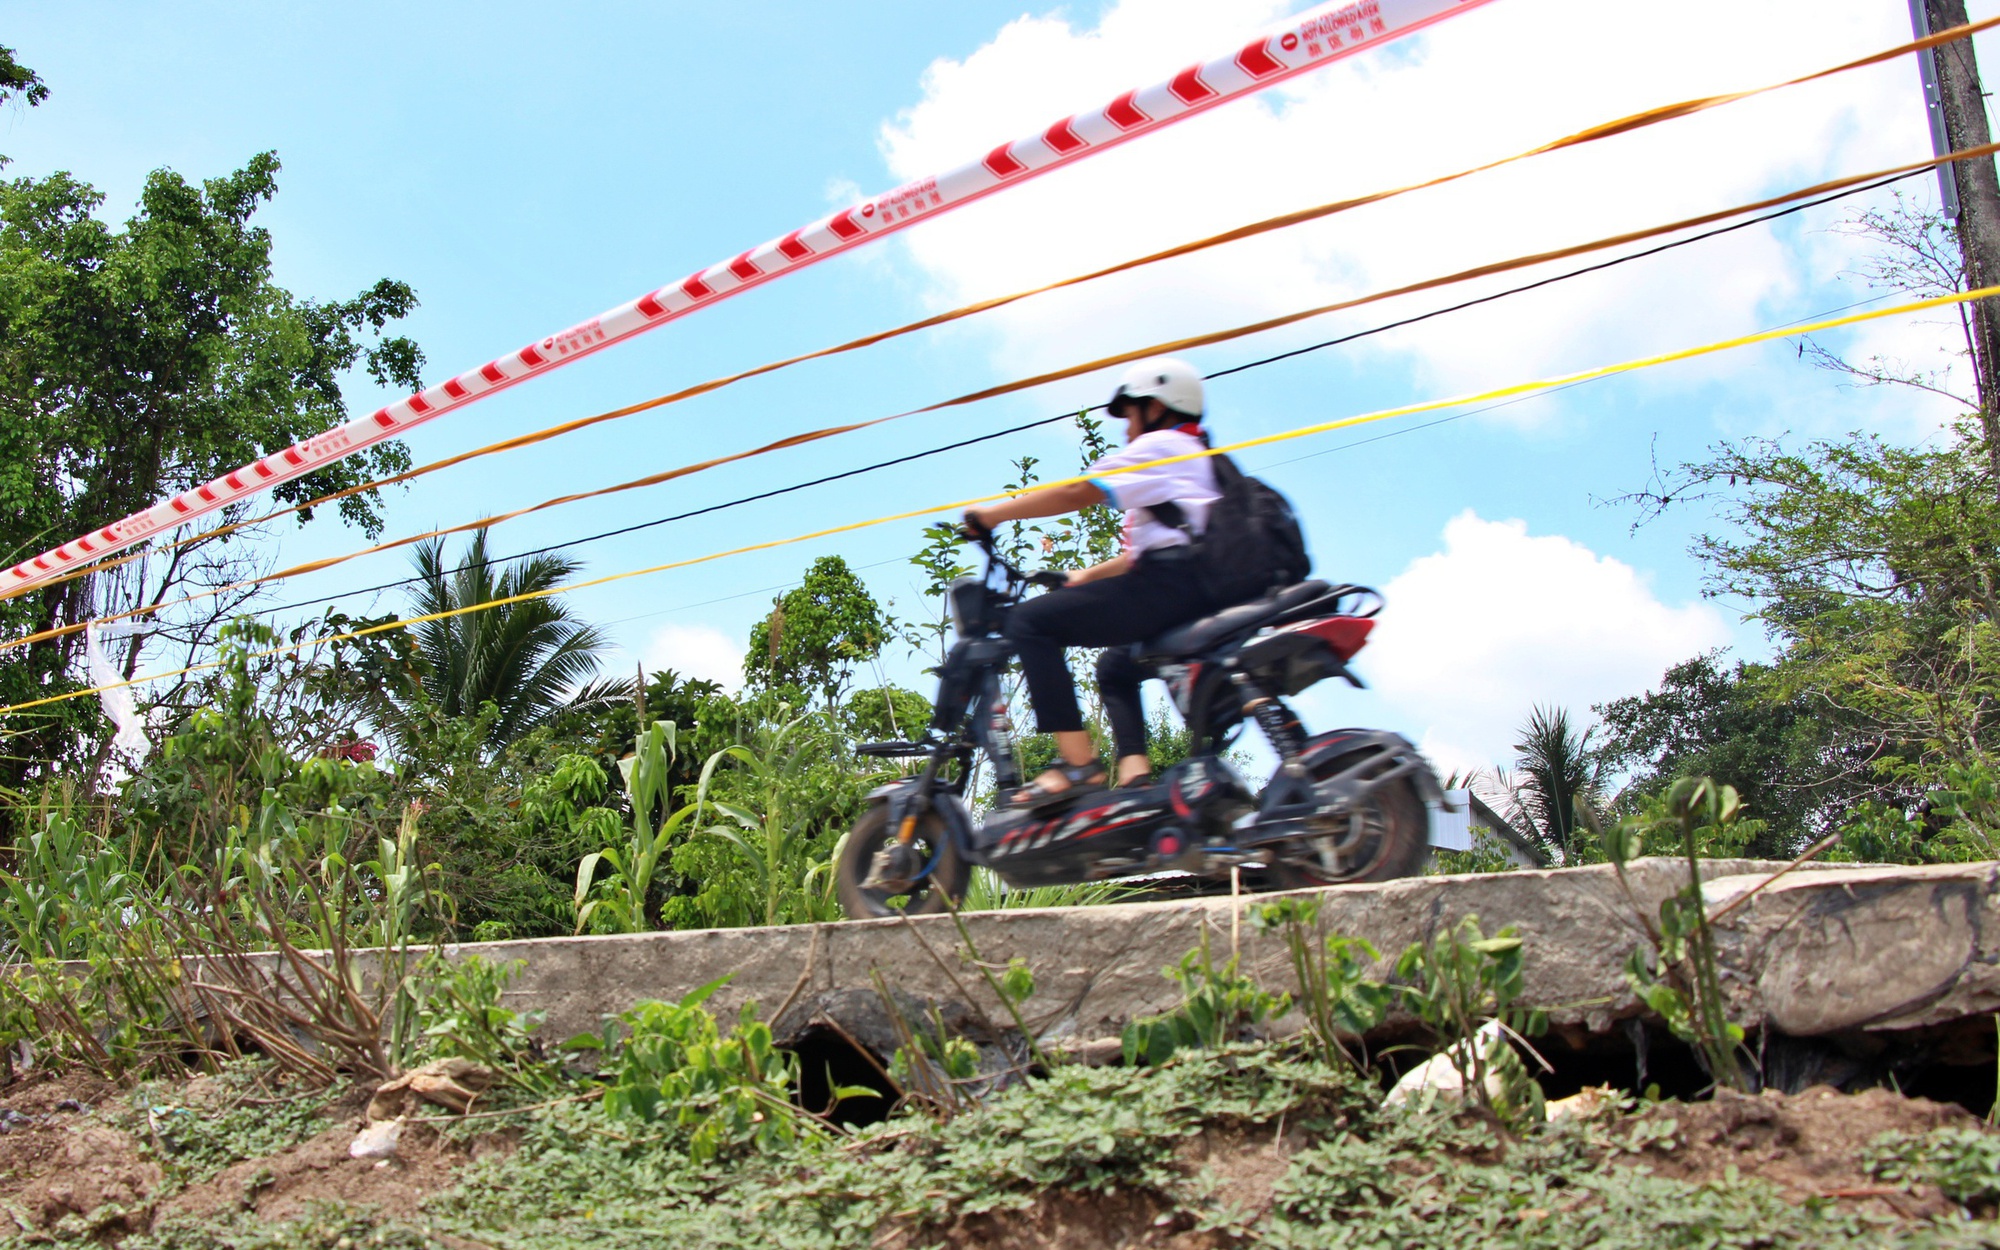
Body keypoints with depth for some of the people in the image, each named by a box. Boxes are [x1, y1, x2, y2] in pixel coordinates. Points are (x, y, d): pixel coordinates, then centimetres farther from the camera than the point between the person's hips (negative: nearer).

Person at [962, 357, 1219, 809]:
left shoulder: (1161, 445, 3)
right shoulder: (1201, 460, 32)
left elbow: (1076, 493, -5)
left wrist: (991, 515, 0)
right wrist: (1087, 576, 38)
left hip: (1171, 584, -11)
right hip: (1204, 592, 11)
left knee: (1030, 622, -12)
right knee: (1115, 667, 32)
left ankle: (1078, 762, -22)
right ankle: (1135, 771, 9)